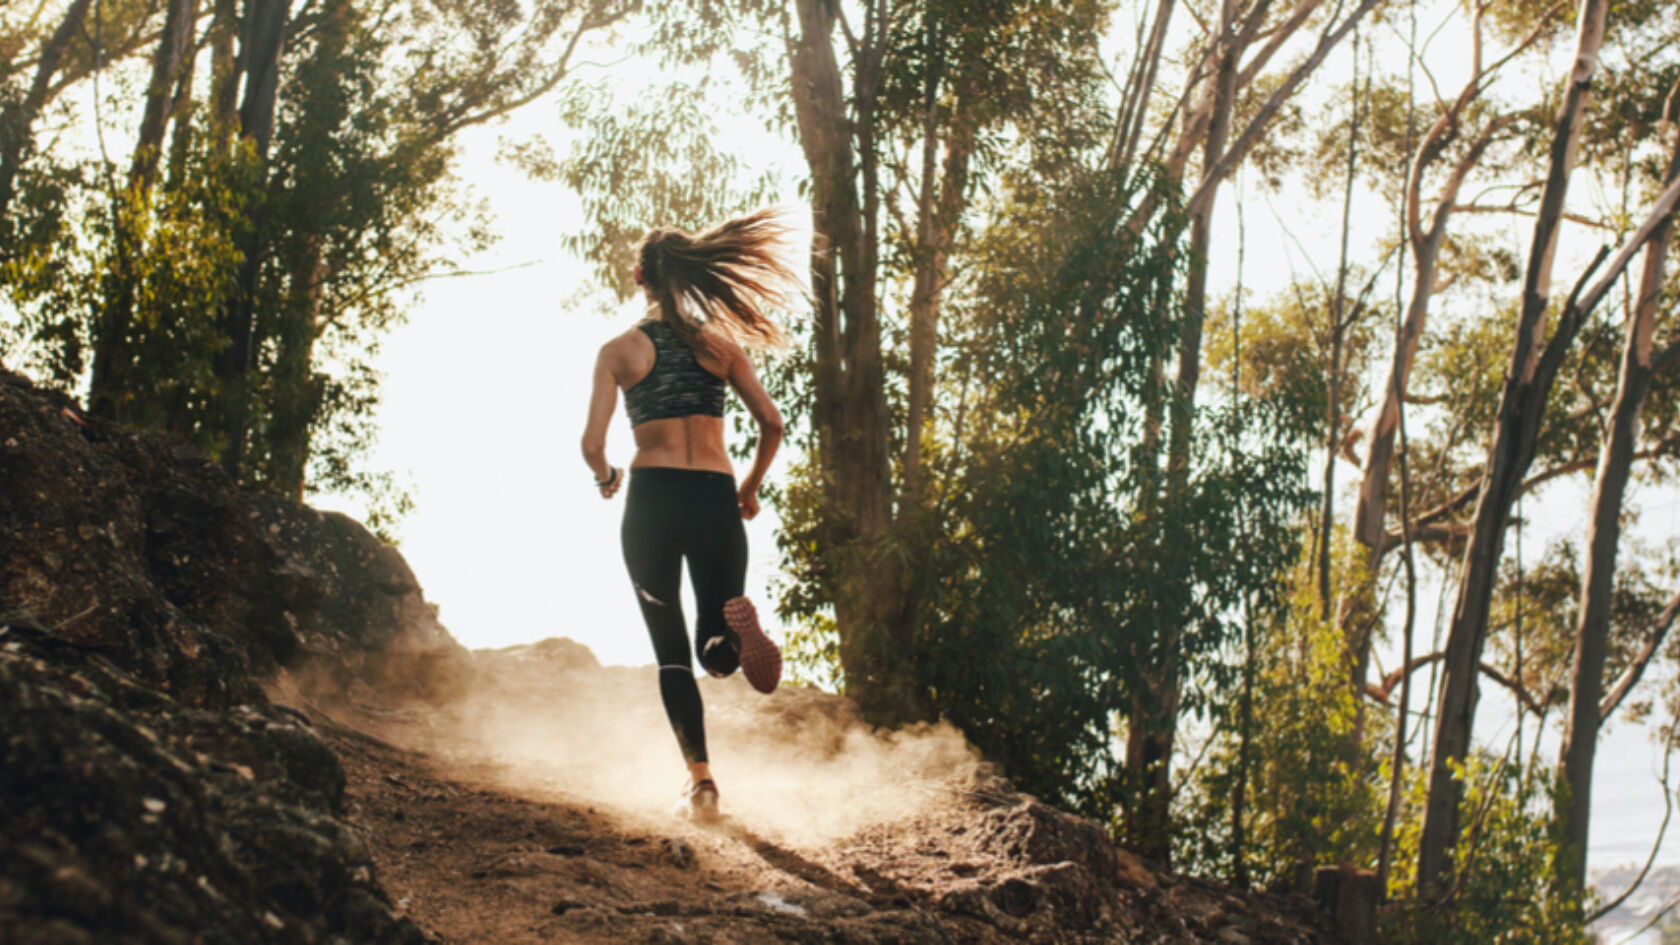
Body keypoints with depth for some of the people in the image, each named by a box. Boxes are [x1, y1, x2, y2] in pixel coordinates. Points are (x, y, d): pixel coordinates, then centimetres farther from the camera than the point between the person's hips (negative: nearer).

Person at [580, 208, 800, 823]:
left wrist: (605, 479, 20)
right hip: (715, 499, 1)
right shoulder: (720, 344, 10)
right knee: (715, 653, 12)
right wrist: (751, 488, 19)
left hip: (651, 500, -1)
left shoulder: (620, 350, 4)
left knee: (670, 650, 11)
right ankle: (736, 631, -26)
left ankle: (700, 778, -1)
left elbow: (593, 444, -2)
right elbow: (771, 424, 4)